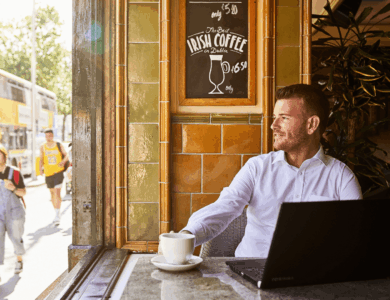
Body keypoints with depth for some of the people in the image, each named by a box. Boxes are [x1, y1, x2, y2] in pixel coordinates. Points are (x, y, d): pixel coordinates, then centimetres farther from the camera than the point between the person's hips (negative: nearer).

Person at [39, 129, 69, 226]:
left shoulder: (59, 145, -2)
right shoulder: (43, 147, 4)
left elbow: (66, 155, 3)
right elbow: (41, 159, 7)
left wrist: (63, 161, -19)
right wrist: (41, 168, -11)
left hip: (58, 171, -3)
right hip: (48, 173, 4)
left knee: (57, 193, -15)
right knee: (52, 193, 15)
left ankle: (57, 215, -16)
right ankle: (56, 213, 31)